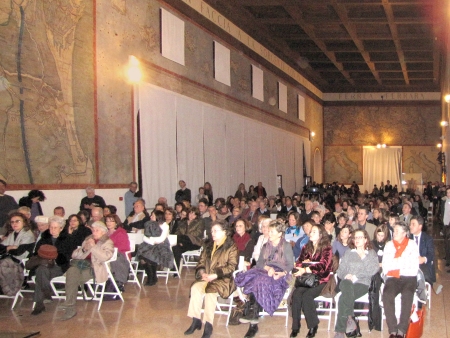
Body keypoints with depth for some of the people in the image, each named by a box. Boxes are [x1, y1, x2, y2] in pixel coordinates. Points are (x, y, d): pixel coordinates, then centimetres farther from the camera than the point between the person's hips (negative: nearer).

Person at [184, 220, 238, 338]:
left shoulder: (231, 247, 0)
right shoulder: (209, 246, 22)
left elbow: (231, 266, -9)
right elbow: (201, 261, 19)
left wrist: (215, 275, -19)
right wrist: (202, 272, -4)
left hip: (223, 279, -5)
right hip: (206, 277, 6)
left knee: (210, 290, -34)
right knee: (195, 287, -25)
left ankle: (208, 325, -27)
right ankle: (196, 320, -20)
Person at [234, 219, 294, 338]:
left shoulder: (286, 246, 7)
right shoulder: (266, 246, 23)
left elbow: (290, 265, 0)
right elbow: (259, 262, 14)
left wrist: (282, 273, -19)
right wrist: (268, 268, -7)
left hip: (278, 274, -4)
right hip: (265, 271, 5)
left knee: (260, 280, -37)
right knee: (252, 277, -31)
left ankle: (252, 314, -33)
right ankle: (253, 323, -37)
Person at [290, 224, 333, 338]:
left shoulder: (327, 249, 1)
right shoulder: (306, 248, 19)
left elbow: (323, 266, -12)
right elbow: (298, 263, 15)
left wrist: (305, 269, -18)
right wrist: (306, 262, -7)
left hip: (320, 280, -4)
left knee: (307, 295, -31)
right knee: (296, 294, -26)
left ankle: (313, 325, -15)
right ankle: (295, 326, -19)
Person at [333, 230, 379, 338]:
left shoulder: (371, 253, 18)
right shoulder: (348, 253, 25)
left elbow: (373, 270, -1)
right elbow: (340, 271, 15)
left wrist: (363, 257, -1)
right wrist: (346, 275, -6)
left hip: (362, 284, -2)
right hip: (347, 282, 2)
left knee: (344, 298, -32)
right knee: (348, 287, -38)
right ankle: (350, 319, -36)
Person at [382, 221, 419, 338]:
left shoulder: (412, 244, 13)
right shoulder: (389, 245, 18)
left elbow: (414, 267, 3)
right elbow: (385, 266, 9)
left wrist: (394, 263, 1)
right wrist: (403, 261, 0)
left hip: (409, 277, -1)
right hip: (392, 278, 1)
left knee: (407, 294, -34)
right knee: (387, 294, -31)